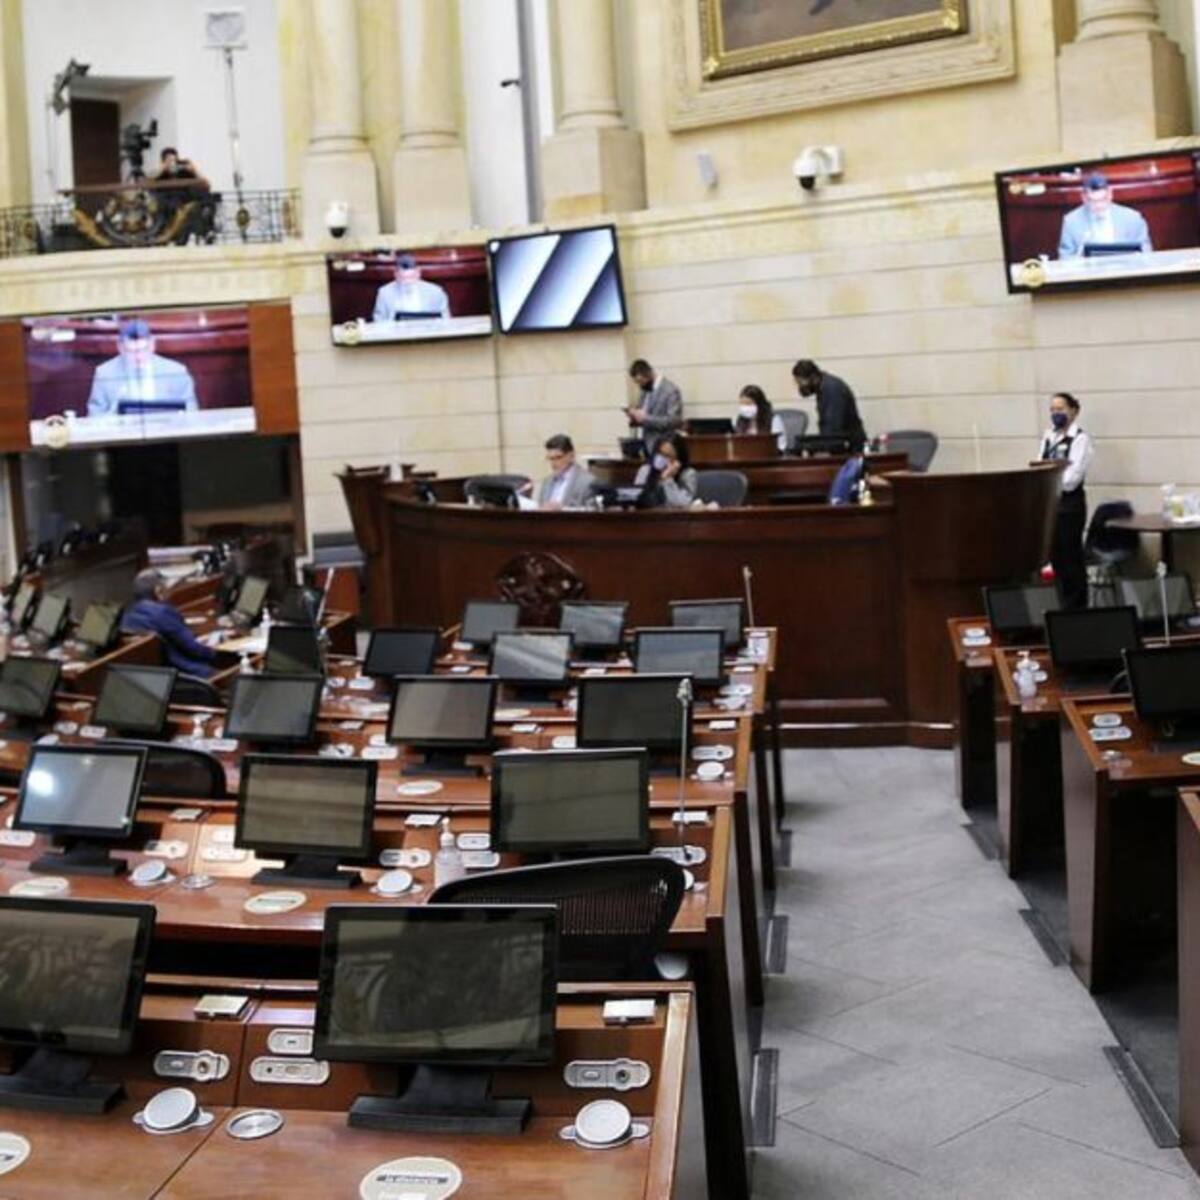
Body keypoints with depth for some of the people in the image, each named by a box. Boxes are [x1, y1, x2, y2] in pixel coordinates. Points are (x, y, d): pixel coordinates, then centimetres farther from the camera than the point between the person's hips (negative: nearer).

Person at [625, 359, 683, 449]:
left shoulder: (671, 391, -12)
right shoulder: (646, 391, 14)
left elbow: (674, 421, -19)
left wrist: (646, 418, -21)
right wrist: (634, 415, -2)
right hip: (647, 446, 7)